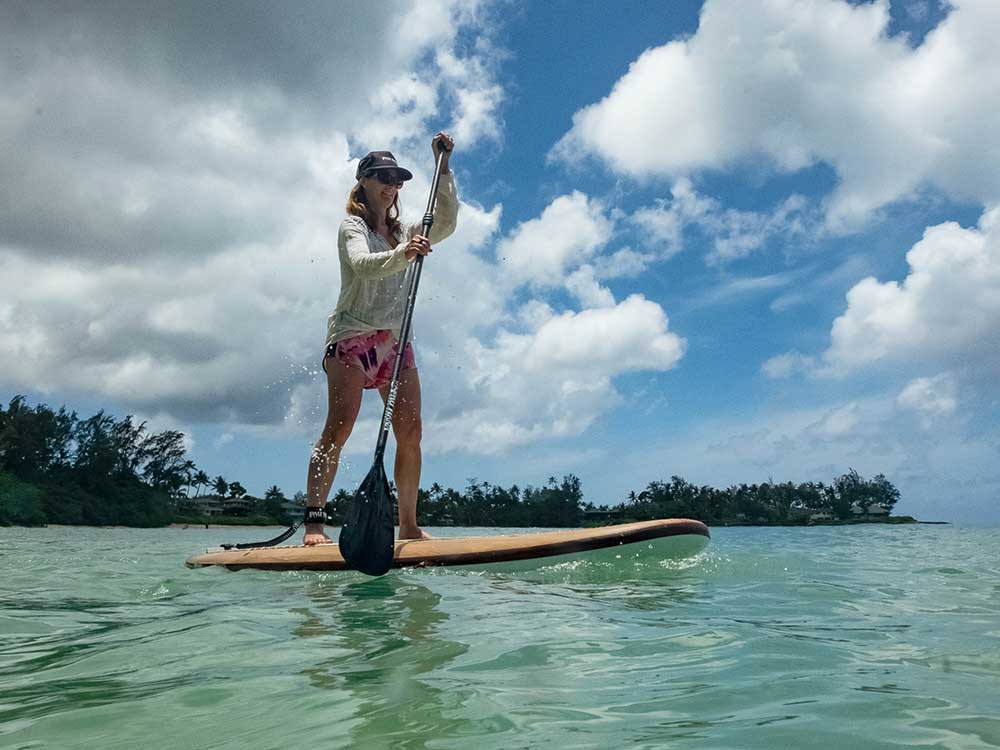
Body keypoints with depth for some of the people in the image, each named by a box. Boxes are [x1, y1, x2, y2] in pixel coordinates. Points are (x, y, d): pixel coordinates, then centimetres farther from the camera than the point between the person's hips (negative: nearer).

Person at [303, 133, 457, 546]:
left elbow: (446, 223, 7)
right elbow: (363, 264, -18)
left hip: (395, 341, 6)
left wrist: (443, 167, 2)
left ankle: (408, 526, 0)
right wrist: (403, 255, -37)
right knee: (339, 426, -17)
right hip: (353, 334, -6)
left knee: (410, 431, -4)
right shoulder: (353, 225, 3)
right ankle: (313, 524, -17)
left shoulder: (405, 232, 22)